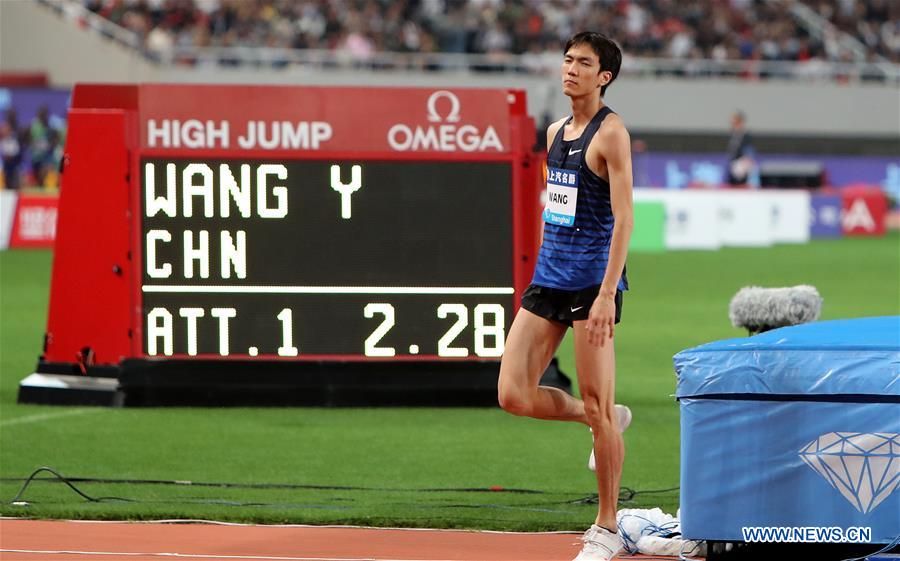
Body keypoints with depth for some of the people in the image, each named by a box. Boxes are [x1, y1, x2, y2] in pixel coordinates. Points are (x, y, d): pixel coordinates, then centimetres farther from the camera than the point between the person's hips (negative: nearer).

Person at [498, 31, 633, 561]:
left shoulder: (610, 134, -10)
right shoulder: (555, 132, 14)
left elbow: (624, 218, -16)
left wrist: (606, 294, -23)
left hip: (592, 279, -8)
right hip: (549, 276, 8)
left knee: (597, 406, -3)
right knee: (514, 395, -1)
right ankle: (608, 419, 24)